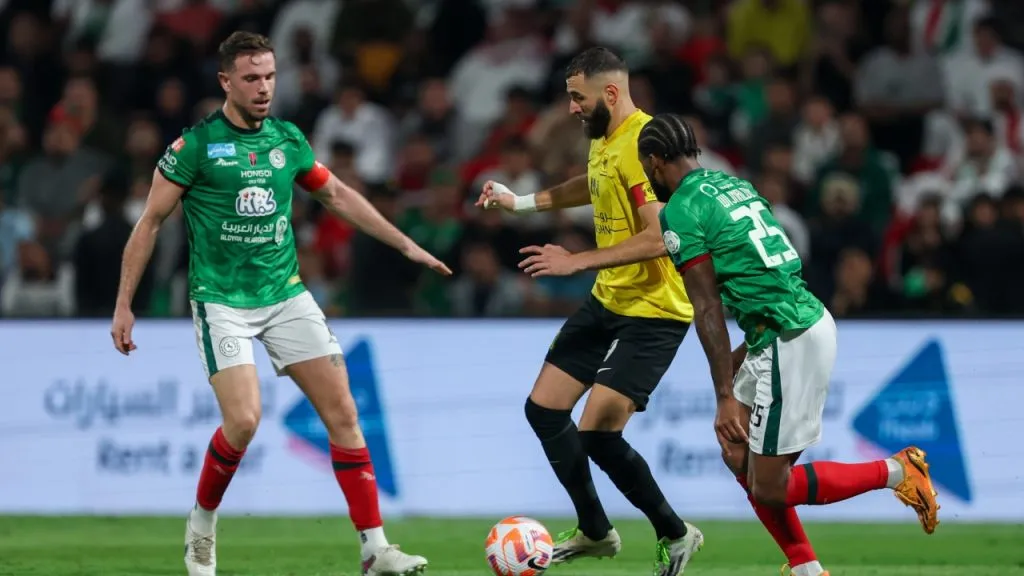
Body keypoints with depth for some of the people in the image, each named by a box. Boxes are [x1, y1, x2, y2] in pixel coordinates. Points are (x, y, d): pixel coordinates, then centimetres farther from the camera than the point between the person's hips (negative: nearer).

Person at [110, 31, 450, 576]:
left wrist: (406, 246, 18)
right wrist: (124, 305, -4)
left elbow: (337, 195, 20)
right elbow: (150, 221, -2)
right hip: (221, 301, -5)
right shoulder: (196, 144, -8)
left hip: (286, 295, 5)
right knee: (243, 419, -20)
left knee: (342, 413, -4)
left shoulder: (287, 139, 6)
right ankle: (201, 527, 6)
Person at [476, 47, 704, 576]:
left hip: (653, 309, -10)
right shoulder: (603, 140, 8)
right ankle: (594, 532, 25)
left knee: (597, 431, -17)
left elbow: (659, 236, -29)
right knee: (543, 409, 11)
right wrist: (521, 203, 32)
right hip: (607, 300, 10)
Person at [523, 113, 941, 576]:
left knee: (770, 489, -3)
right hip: (810, 321, 10)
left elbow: (708, 311, -11)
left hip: (790, 341, -10)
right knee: (738, 456, 17)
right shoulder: (731, 184, 17)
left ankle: (897, 472, 0)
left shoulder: (683, 208, -9)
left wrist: (726, 397, -10)